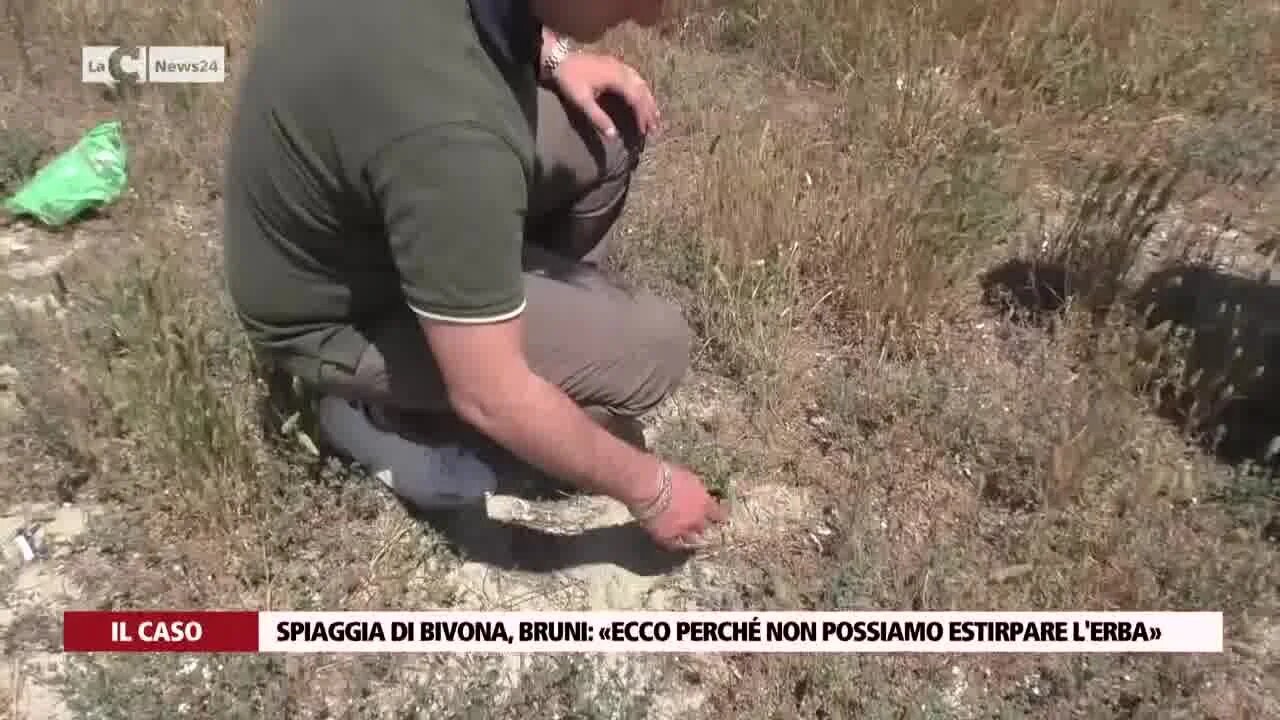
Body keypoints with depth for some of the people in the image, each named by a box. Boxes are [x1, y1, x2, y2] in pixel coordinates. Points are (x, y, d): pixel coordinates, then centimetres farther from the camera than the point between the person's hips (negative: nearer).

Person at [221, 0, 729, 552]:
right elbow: (489, 398, -31)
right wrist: (647, 489, -17)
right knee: (652, 348, -14)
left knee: (613, 121, -2)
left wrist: (555, 56, -5)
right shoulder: (448, 132, -40)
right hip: (344, 316, -7)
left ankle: (558, 298, 20)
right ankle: (391, 416, 2)